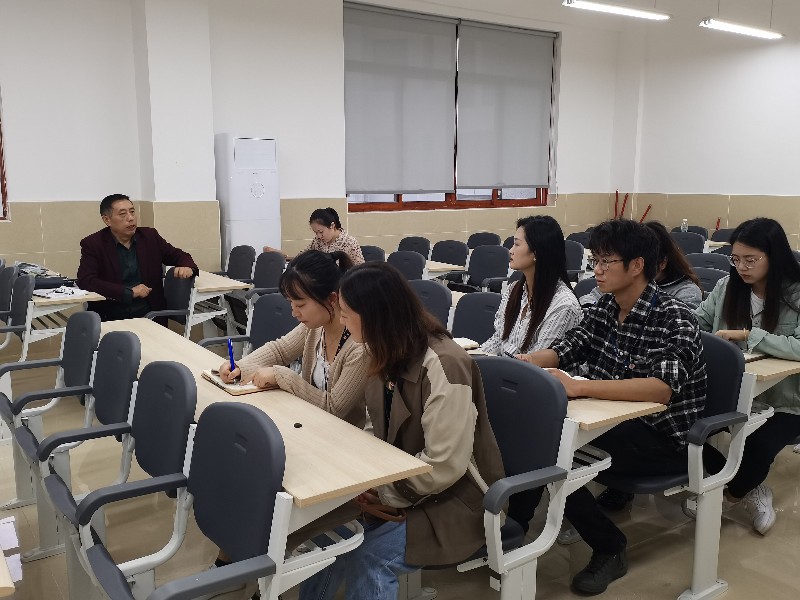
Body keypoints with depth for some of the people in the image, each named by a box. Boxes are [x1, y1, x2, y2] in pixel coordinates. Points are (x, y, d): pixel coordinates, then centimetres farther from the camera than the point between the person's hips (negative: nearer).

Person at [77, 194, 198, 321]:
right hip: (111, 317, -2)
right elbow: (85, 281, -12)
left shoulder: (150, 236, 10)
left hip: (151, 313, 3)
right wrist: (129, 292, -18)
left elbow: (178, 255, 17)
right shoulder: (93, 244, 0)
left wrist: (187, 267, -9)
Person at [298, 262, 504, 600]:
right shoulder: (391, 355, 2)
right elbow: (384, 432, 8)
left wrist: (385, 494, -17)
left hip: (453, 501, -7)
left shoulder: (442, 366, -26)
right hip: (403, 482, 7)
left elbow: (444, 468, -26)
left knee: (368, 557, -23)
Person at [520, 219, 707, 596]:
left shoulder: (674, 319, -20)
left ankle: (610, 548, -2)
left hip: (665, 437, -7)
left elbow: (662, 389, -35)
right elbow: (563, 351, 4)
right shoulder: (604, 308, 3)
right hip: (618, 420, 7)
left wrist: (579, 386, -43)